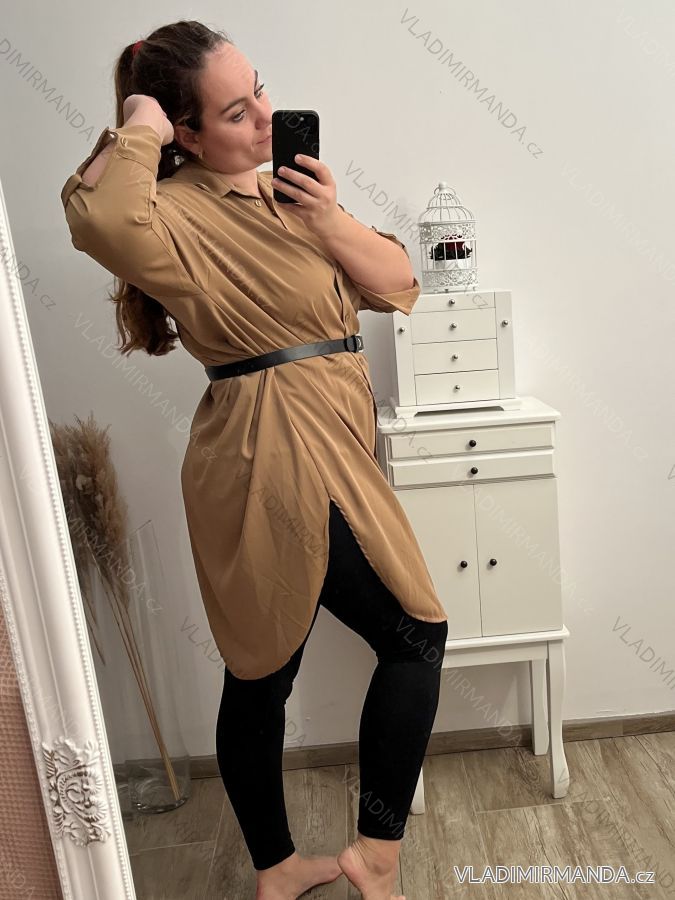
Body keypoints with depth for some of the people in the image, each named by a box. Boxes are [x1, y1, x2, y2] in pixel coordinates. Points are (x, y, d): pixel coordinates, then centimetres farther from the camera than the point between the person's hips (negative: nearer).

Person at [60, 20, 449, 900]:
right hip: (277, 458, -8)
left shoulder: (286, 191, 16)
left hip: (315, 455, 8)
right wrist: (138, 129, -18)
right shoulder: (179, 210, -11)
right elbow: (104, 221, -36)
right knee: (415, 633, 2)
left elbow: (397, 285, 10)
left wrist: (331, 223, -7)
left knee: (262, 670, 17)